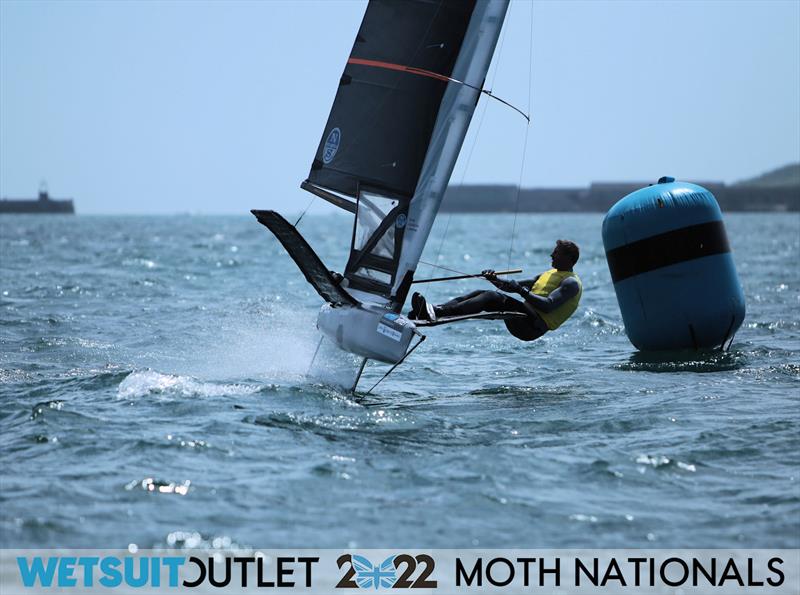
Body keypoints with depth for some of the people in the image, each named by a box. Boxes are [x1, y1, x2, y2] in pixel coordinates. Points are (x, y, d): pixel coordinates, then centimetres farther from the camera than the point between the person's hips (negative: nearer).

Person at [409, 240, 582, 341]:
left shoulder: (571, 283, -3)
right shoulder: (550, 274, 27)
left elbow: (549, 305, -20)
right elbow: (516, 286, 27)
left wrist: (522, 291, -24)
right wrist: (495, 280, 10)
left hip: (535, 326, -9)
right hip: (522, 321, 9)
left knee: (493, 297, -27)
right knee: (480, 294, -5)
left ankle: (437, 313, -42)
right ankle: (434, 310, -21)